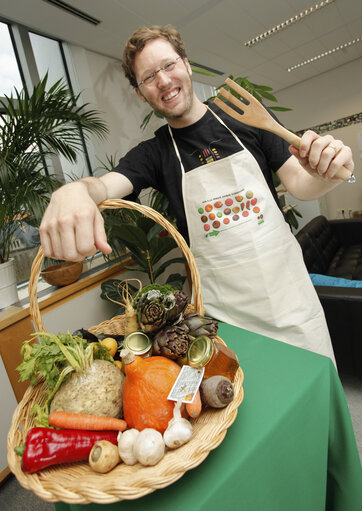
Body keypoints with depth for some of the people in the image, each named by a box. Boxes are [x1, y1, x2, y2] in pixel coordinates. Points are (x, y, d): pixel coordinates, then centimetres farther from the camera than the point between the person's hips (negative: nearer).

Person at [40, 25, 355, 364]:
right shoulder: (154, 153, 1)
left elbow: (299, 184, 3)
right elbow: (105, 184, -17)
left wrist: (328, 173, -20)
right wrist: (73, 191, -40)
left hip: (289, 287, 2)